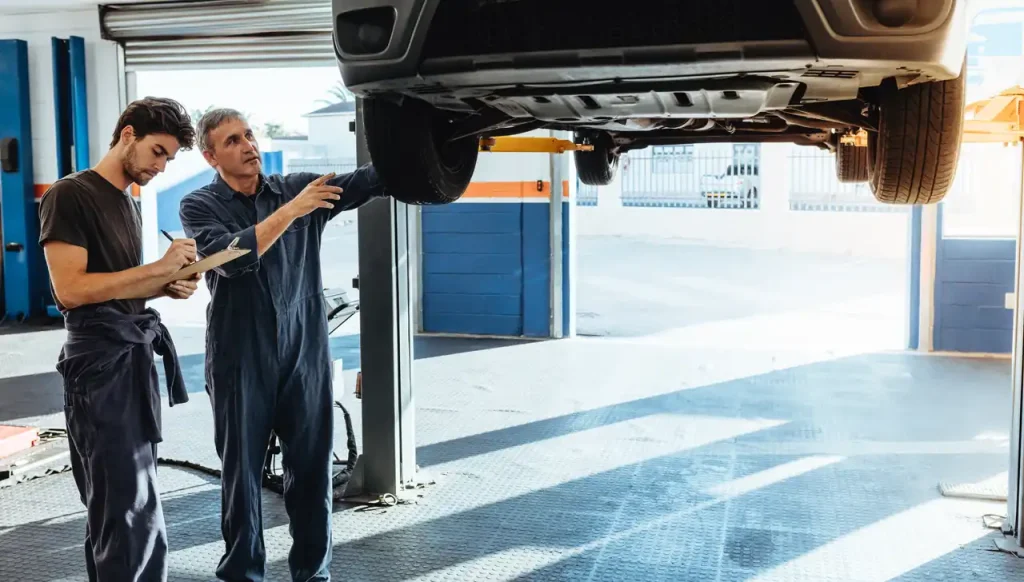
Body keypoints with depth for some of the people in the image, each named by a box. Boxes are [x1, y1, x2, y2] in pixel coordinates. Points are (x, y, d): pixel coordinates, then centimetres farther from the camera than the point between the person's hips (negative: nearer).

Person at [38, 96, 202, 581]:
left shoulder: (128, 204, 19)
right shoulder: (70, 195, -8)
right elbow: (71, 289, -18)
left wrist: (168, 288, 5)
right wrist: (160, 268, -15)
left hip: (136, 356, 9)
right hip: (100, 361, -9)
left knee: (117, 508, 12)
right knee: (134, 513, -10)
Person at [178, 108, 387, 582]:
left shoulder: (298, 188, 5)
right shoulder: (199, 206, 0)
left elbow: (366, 181, -7)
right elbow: (231, 257, -18)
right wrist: (290, 211, -23)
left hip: (304, 352, 2)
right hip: (240, 359, -1)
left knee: (312, 467, 6)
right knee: (242, 469, 6)